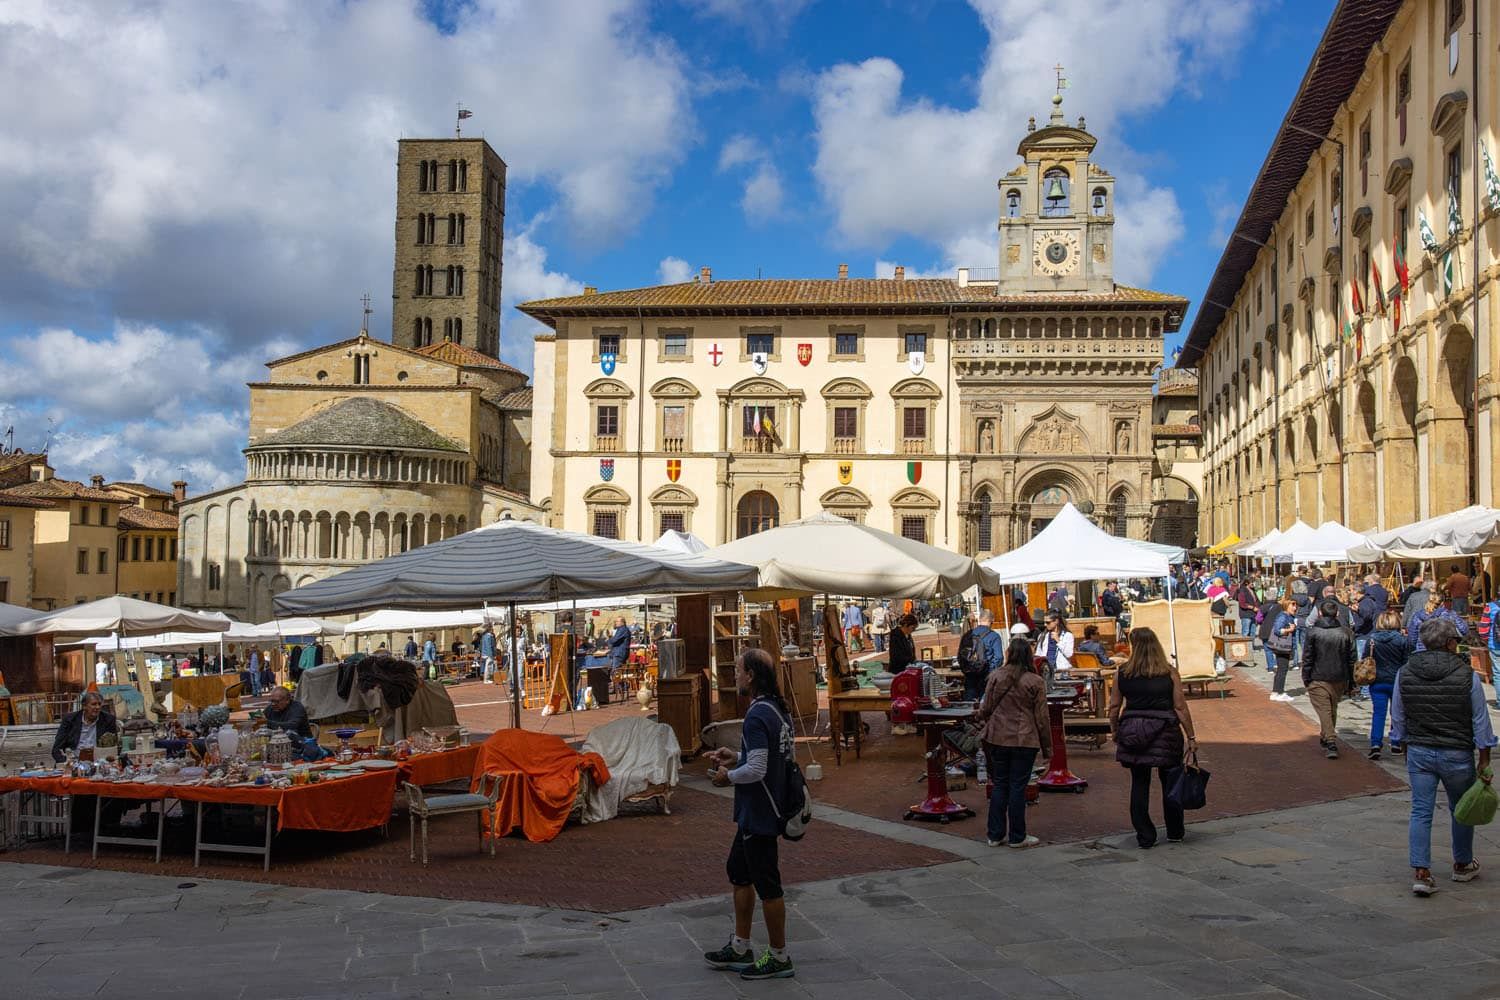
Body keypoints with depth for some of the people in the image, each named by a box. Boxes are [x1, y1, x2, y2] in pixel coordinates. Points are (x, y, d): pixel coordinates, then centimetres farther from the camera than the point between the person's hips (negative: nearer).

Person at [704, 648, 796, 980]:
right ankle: (740, 949, 30)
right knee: (739, 873, 20)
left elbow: (756, 770, -27)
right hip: (754, 814, 10)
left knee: (767, 885, 2)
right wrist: (737, 757, 12)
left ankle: (779, 958, 14)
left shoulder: (757, 716, -23)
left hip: (759, 814, -10)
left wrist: (729, 777, -10)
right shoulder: (778, 709, 8)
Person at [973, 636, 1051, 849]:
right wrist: (1047, 747, 5)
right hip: (1025, 741, -2)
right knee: (1018, 787, 4)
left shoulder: (995, 676, -3)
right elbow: (1041, 718, -3)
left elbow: (986, 708, 3)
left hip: (997, 738, 2)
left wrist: (981, 719, 27)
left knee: (999, 785, 12)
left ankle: (995, 834, 16)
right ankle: (1017, 837, 11)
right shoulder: (1035, 682, -6)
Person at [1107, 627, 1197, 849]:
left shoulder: (1123, 672, 0)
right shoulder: (1169, 672, -3)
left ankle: (1145, 836, 9)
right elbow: (1181, 707, -4)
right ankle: (1175, 832, 25)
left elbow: (1114, 707, 3)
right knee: (1170, 783, 14)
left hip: (1132, 733, 1)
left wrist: (1115, 732, 16)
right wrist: (1191, 737, 3)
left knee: (1139, 784, 8)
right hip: (1165, 732, -1)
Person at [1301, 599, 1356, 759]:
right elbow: (1352, 659, 7)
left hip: (1318, 680, -4)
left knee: (1324, 710, -4)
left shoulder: (1312, 632, -8)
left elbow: (1307, 658, -8)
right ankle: (1326, 738, 34)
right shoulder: (1346, 633, 4)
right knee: (1333, 709, 20)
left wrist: (1306, 678, 0)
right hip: (1340, 680, 4)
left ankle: (1331, 742, -18)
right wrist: (1350, 681, 14)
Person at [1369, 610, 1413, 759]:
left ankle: (1375, 744, -12)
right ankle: (1396, 744, 23)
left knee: (1378, 713, 1)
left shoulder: (1372, 638, -5)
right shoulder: (1403, 640, -10)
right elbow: (1408, 662, -5)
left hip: (1377, 682, 1)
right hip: (1397, 682, -1)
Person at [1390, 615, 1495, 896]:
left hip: (1418, 753, 2)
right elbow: (1481, 724, -6)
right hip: (1457, 756, -2)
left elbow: (1398, 720, 6)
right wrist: (1484, 762, 3)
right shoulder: (1467, 677, -11)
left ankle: (1420, 873, -4)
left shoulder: (1404, 674, -2)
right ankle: (1463, 865, 34)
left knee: (1420, 812, 4)